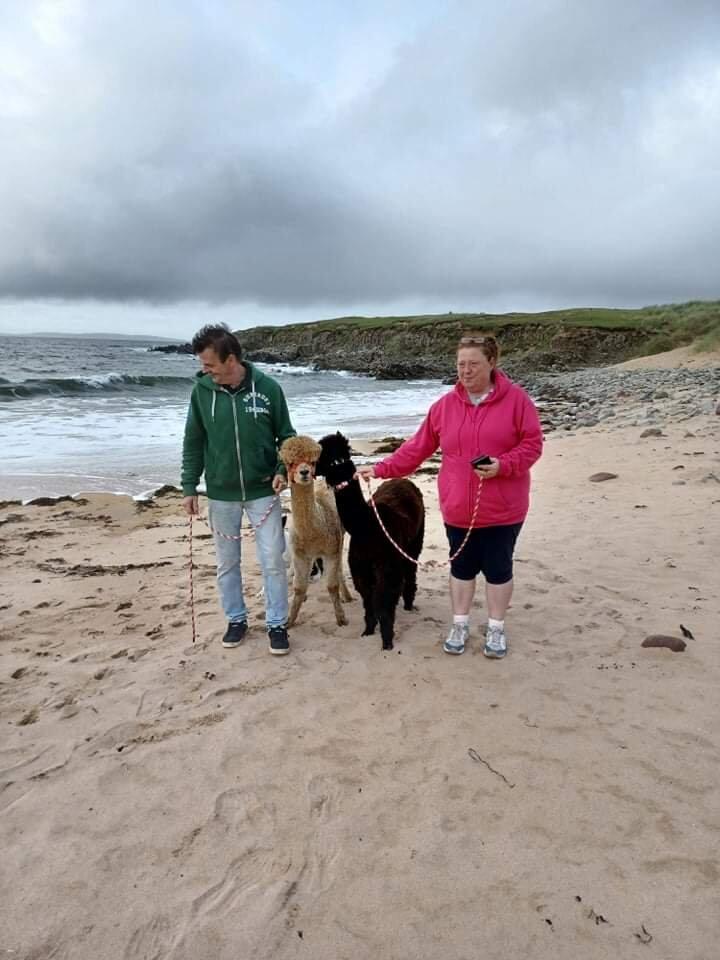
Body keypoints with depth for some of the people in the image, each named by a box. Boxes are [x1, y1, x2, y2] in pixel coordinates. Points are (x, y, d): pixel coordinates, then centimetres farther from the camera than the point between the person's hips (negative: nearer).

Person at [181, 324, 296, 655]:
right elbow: (193, 442, 3)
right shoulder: (202, 391, -6)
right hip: (220, 495, 2)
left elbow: (286, 435, 1)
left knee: (273, 561, 2)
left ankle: (277, 624, 19)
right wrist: (189, 486, 0)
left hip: (263, 491, -2)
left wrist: (282, 469, -13)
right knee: (227, 563, 13)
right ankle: (236, 619, 31)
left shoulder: (268, 388, -10)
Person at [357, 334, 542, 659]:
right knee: (462, 567, 15)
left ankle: (496, 629, 28)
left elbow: (532, 444, -7)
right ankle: (460, 625, 32)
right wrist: (382, 469, -4)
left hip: (502, 509, -2)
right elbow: (417, 447, 3)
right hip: (458, 508, 3)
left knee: (498, 568, 10)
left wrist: (502, 465, -23)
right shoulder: (445, 405, 1)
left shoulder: (515, 399, -7)